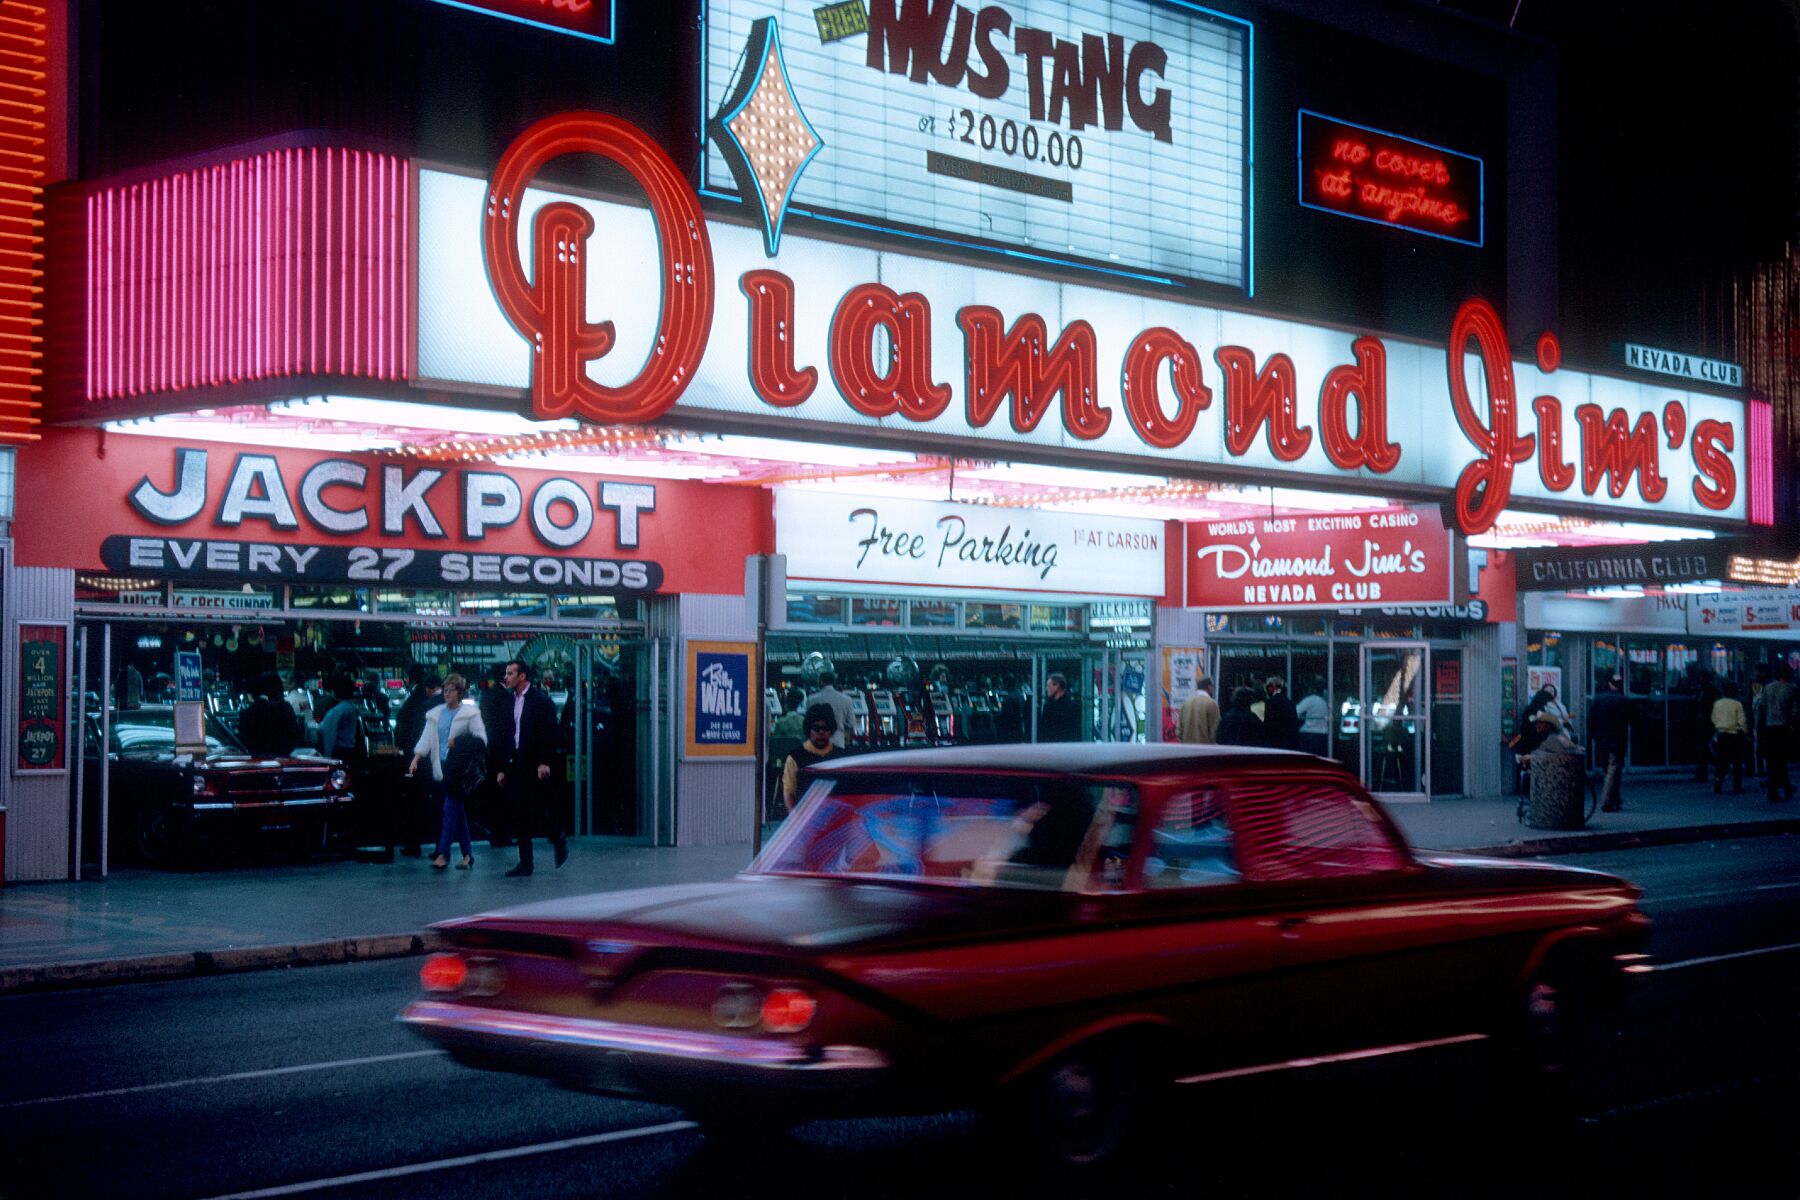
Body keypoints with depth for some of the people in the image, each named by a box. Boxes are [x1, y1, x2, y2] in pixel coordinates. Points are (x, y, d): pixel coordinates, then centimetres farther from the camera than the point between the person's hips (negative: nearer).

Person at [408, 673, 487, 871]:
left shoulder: (470, 713, -1)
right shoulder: (435, 714, 14)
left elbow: (481, 739, -5)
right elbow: (426, 738, 5)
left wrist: (460, 742, -16)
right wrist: (416, 758, -9)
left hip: (459, 769, -5)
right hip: (441, 767, 5)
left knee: (450, 809, -10)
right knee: (458, 811, 9)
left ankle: (443, 854, -10)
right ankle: (467, 853, 15)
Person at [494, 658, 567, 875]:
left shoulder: (542, 701, -5)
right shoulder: (507, 705, 13)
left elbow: (550, 734, -9)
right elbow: (501, 737, 15)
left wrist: (545, 762, -16)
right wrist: (501, 769, 11)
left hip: (535, 766, -6)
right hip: (514, 766, 6)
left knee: (537, 809, -9)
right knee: (519, 815, 4)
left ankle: (559, 841, 18)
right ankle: (525, 863, 7)